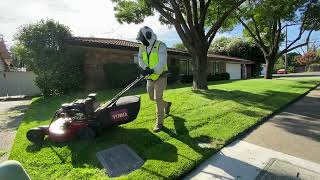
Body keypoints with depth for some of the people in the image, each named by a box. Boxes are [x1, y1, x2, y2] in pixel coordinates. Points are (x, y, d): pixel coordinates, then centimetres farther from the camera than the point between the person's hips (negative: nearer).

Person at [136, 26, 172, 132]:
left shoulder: (161, 46, -14)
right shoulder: (142, 47, 6)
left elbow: (162, 63, -24)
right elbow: (140, 59, 1)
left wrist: (152, 70, -38)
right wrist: (145, 67, -19)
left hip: (160, 76, -7)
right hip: (150, 77, 7)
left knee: (158, 98, -11)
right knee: (152, 97, 14)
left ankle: (159, 122, 3)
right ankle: (166, 104, 42)